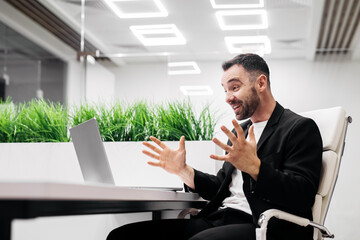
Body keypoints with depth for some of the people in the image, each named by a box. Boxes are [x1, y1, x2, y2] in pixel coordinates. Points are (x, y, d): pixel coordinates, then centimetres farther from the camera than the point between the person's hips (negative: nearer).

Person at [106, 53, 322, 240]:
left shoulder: (300, 128, 0)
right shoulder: (240, 131, 26)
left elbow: (302, 197, -13)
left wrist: (254, 166, -26)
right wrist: (182, 170, 11)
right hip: (219, 220, 8)